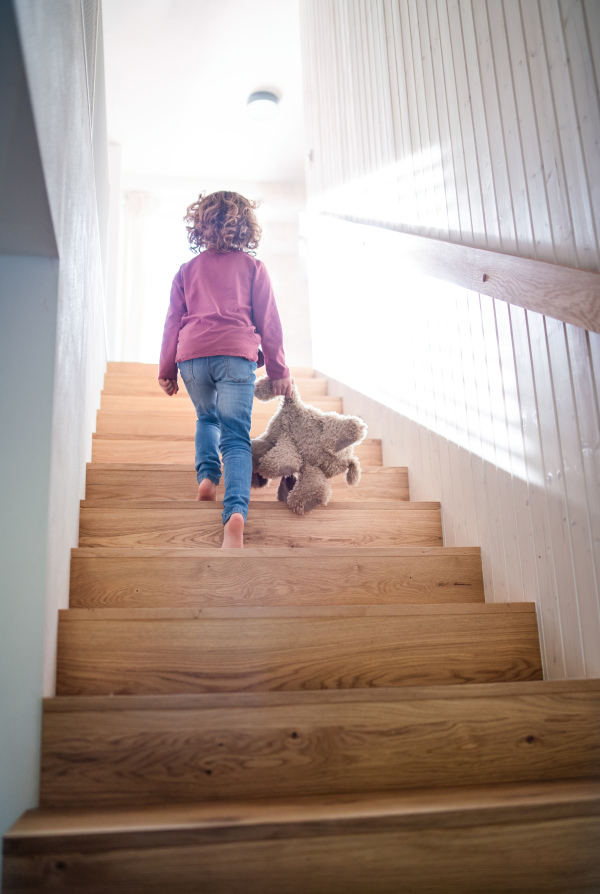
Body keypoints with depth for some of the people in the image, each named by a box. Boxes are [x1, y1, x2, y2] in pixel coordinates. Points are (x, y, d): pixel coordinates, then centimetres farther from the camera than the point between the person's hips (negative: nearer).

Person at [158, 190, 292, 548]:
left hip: (192, 355, 3)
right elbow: (268, 322, 9)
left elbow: (173, 322, 16)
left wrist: (167, 370, 20)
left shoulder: (188, 270, 18)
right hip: (236, 354, -2)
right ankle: (236, 512, -27)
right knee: (236, 435, -8)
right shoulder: (253, 267, 12)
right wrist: (279, 370, 13)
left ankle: (207, 476, 7)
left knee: (207, 418, 29)